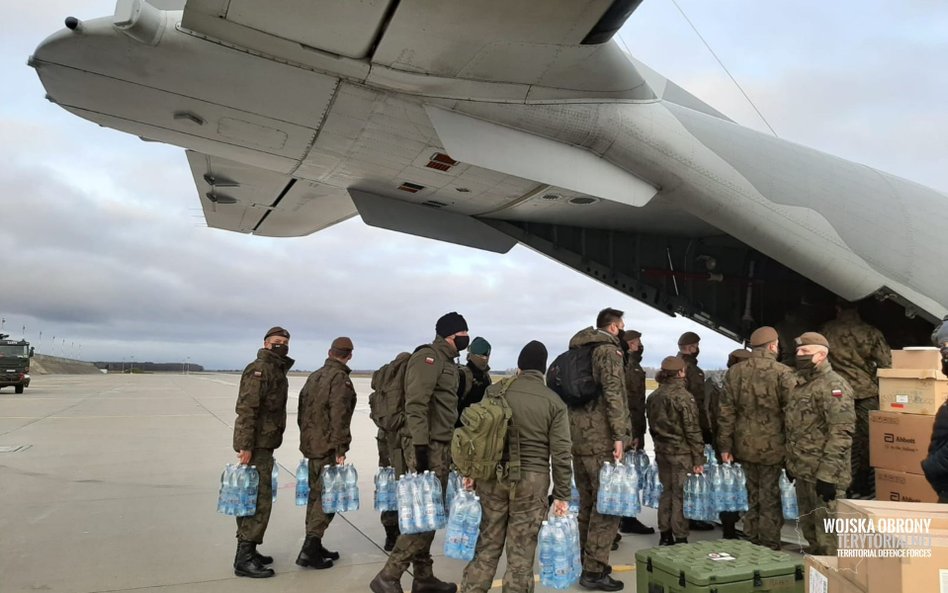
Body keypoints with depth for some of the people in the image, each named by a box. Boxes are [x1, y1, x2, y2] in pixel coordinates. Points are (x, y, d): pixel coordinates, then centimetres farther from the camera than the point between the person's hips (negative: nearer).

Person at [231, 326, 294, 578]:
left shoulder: (277, 370, 16)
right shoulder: (259, 369, -16)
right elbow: (246, 409, -23)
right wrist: (246, 446, -27)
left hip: (262, 444, 10)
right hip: (256, 445, -10)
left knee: (252, 498, 15)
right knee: (259, 499, -8)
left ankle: (247, 550, 25)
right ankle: (244, 558, -3)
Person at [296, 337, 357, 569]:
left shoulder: (314, 377, 13)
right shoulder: (340, 378, -14)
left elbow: (302, 412, 18)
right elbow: (338, 417, -21)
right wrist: (340, 449, -18)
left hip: (310, 445, 9)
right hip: (328, 448, -9)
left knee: (316, 494, 15)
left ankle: (314, 546, 23)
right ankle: (309, 550, -6)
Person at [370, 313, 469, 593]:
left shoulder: (448, 362, 17)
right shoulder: (428, 357, -12)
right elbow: (416, 405, -21)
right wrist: (420, 446, -26)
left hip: (441, 447, 9)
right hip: (428, 447, -9)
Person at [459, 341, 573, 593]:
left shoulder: (495, 390, 2)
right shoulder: (554, 402, -2)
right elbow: (560, 453, -5)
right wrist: (562, 494, 2)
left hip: (492, 475, 2)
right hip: (532, 479, -2)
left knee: (488, 542, 15)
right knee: (521, 548, 7)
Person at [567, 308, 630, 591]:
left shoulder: (578, 351, 17)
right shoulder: (608, 349, -7)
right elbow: (613, 393, -18)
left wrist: (575, 430, 17)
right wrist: (619, 435, -19)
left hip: (578, 437, 8)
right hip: (601, 438, -8)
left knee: (588, 503, 16)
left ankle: (588, 562, 24)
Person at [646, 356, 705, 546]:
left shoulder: (653, 396, 5)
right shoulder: (683, 397, -15)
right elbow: (692, 430, -14)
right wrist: (698, 459, -9)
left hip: (662, 451, 6)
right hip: (681, 453, -6)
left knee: (667, 491, 15)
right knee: (680, 495, 2)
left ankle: (665, 535, 23)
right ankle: (680, 538, 9)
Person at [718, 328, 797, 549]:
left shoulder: (734, 372, 1)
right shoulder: (783, 373, -11)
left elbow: (726, 412, 2)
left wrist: (725, 445, 7)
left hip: (745, 445, 4)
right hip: (772, 446, -4)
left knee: (752, 495, 18)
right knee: (770, 498, 8)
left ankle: (751, 543, 27)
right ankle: (769, 546, 15)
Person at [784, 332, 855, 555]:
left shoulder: (833, 386, -15)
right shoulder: (801, 384, 14)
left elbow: (841, 433, -22)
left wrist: (827, 474, -24)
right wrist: (791, 462, 20)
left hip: (823, 473, -9)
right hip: (802, 470, 9)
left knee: (827, 530, -3)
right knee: (808, 526, 19)